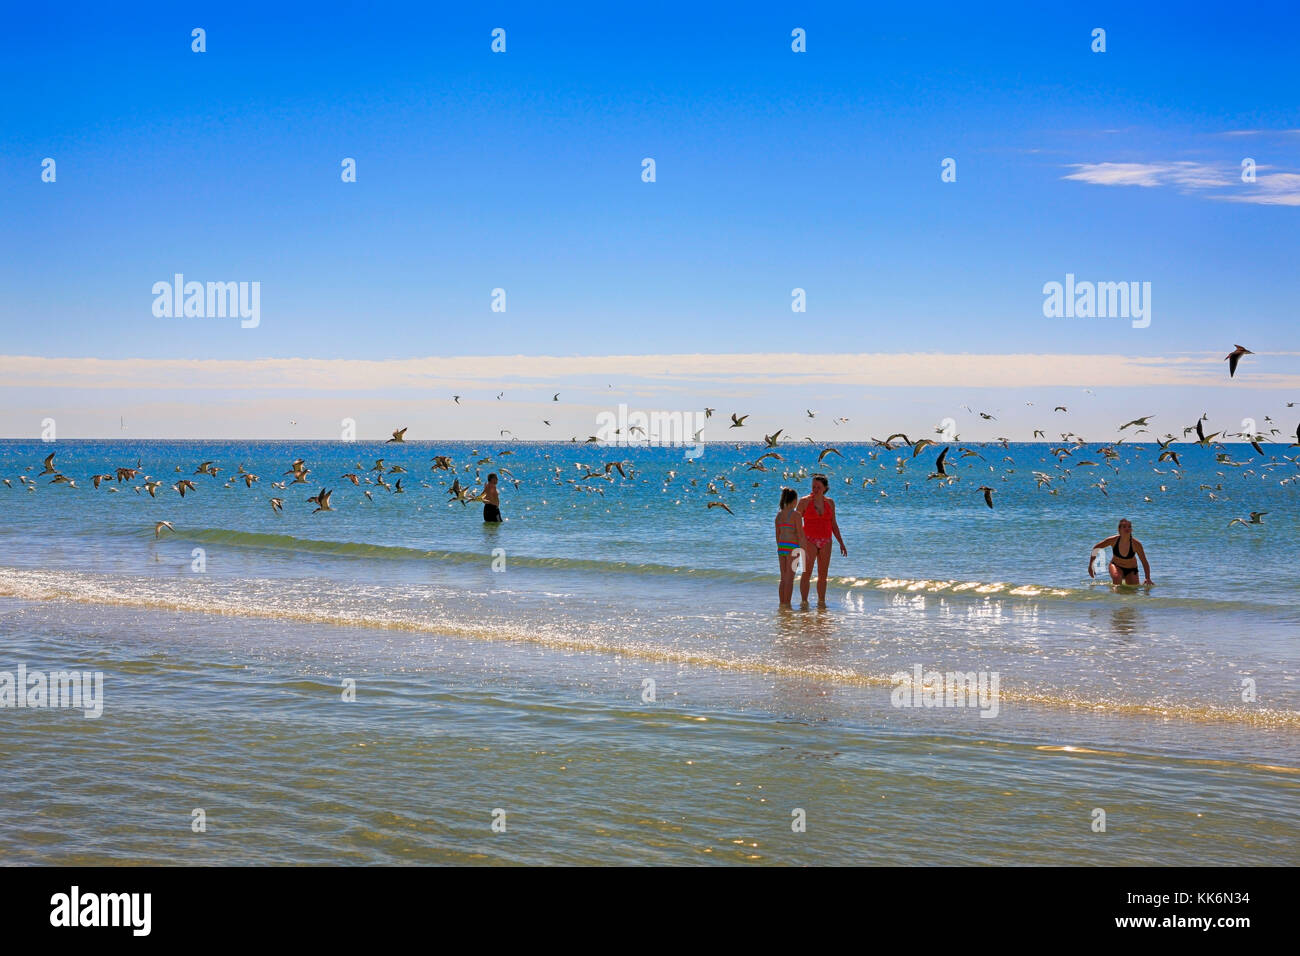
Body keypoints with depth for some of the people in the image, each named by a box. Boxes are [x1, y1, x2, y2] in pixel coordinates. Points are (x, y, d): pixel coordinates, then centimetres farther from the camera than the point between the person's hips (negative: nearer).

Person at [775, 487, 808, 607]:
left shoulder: (779, 514, 9)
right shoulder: (795, 514, -10)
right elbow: (800, 535, -11)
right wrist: (805, 552, -8)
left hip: (781, 547, 6)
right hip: (792, 547, -6)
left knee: (784, 578, 12)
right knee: (790, 578, -3)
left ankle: (782, 604, 13)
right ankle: (787, 604, -3)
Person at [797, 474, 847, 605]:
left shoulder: (830, 503, 9)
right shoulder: (804, 501, -3)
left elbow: (834, 524, 15)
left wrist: (841, 543, 12)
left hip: (825, 542, 4)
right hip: (809, 540, -4)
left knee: (823, 574, 7)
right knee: (807, 572, -10)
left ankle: (821, 601, 15)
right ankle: (804, 601, -9)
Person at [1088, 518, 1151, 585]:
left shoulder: (1136, 544, -24)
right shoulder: (1113, 540, -22)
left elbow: (1145, 563, -19)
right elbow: (1095, 548, -8)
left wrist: (1148, 579, -32)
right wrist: (1090, 566, -9)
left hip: (1131, 570, 2)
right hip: (1116, 566, -1)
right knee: (1116, 577, -33)